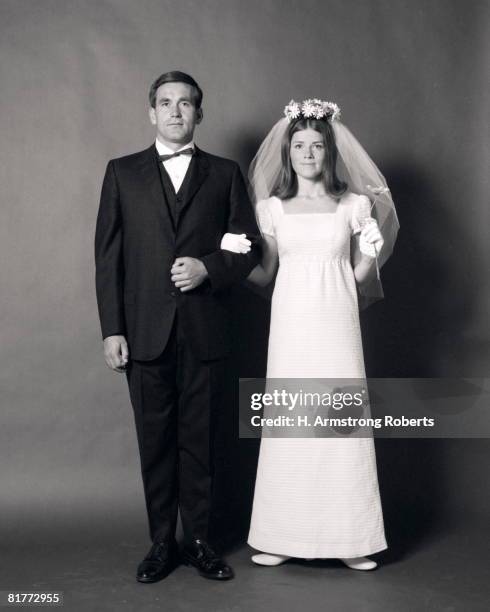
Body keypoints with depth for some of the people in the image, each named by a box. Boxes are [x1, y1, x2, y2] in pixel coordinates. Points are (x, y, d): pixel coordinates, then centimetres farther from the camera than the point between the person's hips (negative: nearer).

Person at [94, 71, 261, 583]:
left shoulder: (224, 174, 9)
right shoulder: (122, 173, 8)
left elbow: (248, 247, 8)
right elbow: (108, 255, 4)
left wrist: (208, 267, -12)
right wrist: (111, 330, -3)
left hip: (204, 331, 0)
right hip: (145, 332, 0)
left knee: (200, 440, 7)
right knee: (155, 440, 7)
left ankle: (199, 540, 21)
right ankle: (161, 543, 21)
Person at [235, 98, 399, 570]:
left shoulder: (353, 204, 6)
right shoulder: (272, 207, 8)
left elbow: (360, 273, 8)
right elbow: (264, 273, 11)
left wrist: (370, 252, -10)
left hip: (336, 322, 0)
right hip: (291, 323, 1)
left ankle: (348, 538, 13)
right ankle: (283, 536, 13)